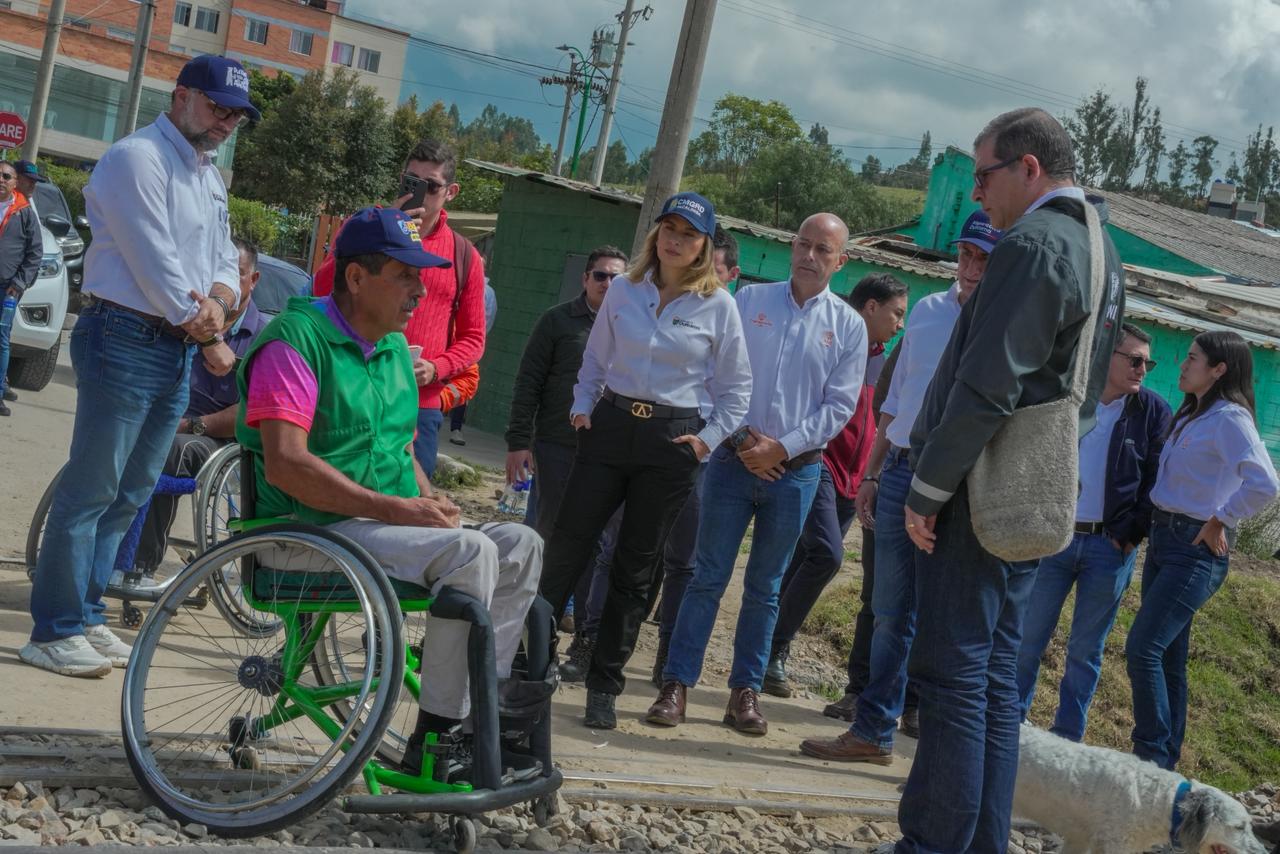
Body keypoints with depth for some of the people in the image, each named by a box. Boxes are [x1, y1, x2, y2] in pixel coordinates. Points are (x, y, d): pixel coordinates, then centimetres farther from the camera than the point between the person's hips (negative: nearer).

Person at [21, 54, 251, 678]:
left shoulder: (211, 178, 18)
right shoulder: (138, 158, -10)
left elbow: (224, 263, 15)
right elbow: (156, 265, -16)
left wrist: (217, 304, -9)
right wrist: (211, 341, -11)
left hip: (179, 351, 9)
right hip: (127, 340, -9)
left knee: (129, 496, 12)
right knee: (92, 491, -6)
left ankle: (86, 616, 21)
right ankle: (55, 631, -1)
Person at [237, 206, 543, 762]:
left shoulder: (394, 348, 17)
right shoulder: (296, 339, -12)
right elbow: (286, 465, -22)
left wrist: (428, 499, 3)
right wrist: (393, 508, -23)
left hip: (387, 523, 9)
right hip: (314, 528, -9)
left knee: (521, 545, -3)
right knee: (469, 552, -27)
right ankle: (436, 737, -20)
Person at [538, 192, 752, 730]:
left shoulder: (717, 306, -2)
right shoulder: (623, 290, 5)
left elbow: (735, 386, 5)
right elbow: (595, 359, 16)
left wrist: (708, 437, -4)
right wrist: (583, 407, 4)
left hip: (673, 438, -2)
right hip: (611, 424, 2)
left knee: (636, 565, 5)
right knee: (567, 543, -3)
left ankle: (603, 685, 13)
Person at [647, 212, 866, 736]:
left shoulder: (847, 325, 3)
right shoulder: (749, 300, 4)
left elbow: (840, 406, 0)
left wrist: (781, 446, -10)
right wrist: (742, 438, -8)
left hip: (795, 471, 1)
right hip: (734, 459, 0)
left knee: (764, 588, 9)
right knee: (708, 577, -2)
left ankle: (745, 691, 16)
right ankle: (677, 684, 2)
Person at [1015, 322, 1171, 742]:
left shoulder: (1154, 412, 1)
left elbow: (1156, 482, 0)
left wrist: (1129, 535, -6)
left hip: (1110, 546, 0)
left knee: (1086, 650, 7)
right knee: (1028, 638, 5)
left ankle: (1066, 738, 17)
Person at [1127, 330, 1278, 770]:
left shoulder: (1229, 418, -15)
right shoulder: (1189, 415, 14)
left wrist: (1220, 520, -18)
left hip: (1196, 549, -9)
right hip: (1163, 538, 9)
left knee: (1143, 648, -14)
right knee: (1167, 656, 12)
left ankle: (1153, 759, -5)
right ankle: (1166, 758, 21)